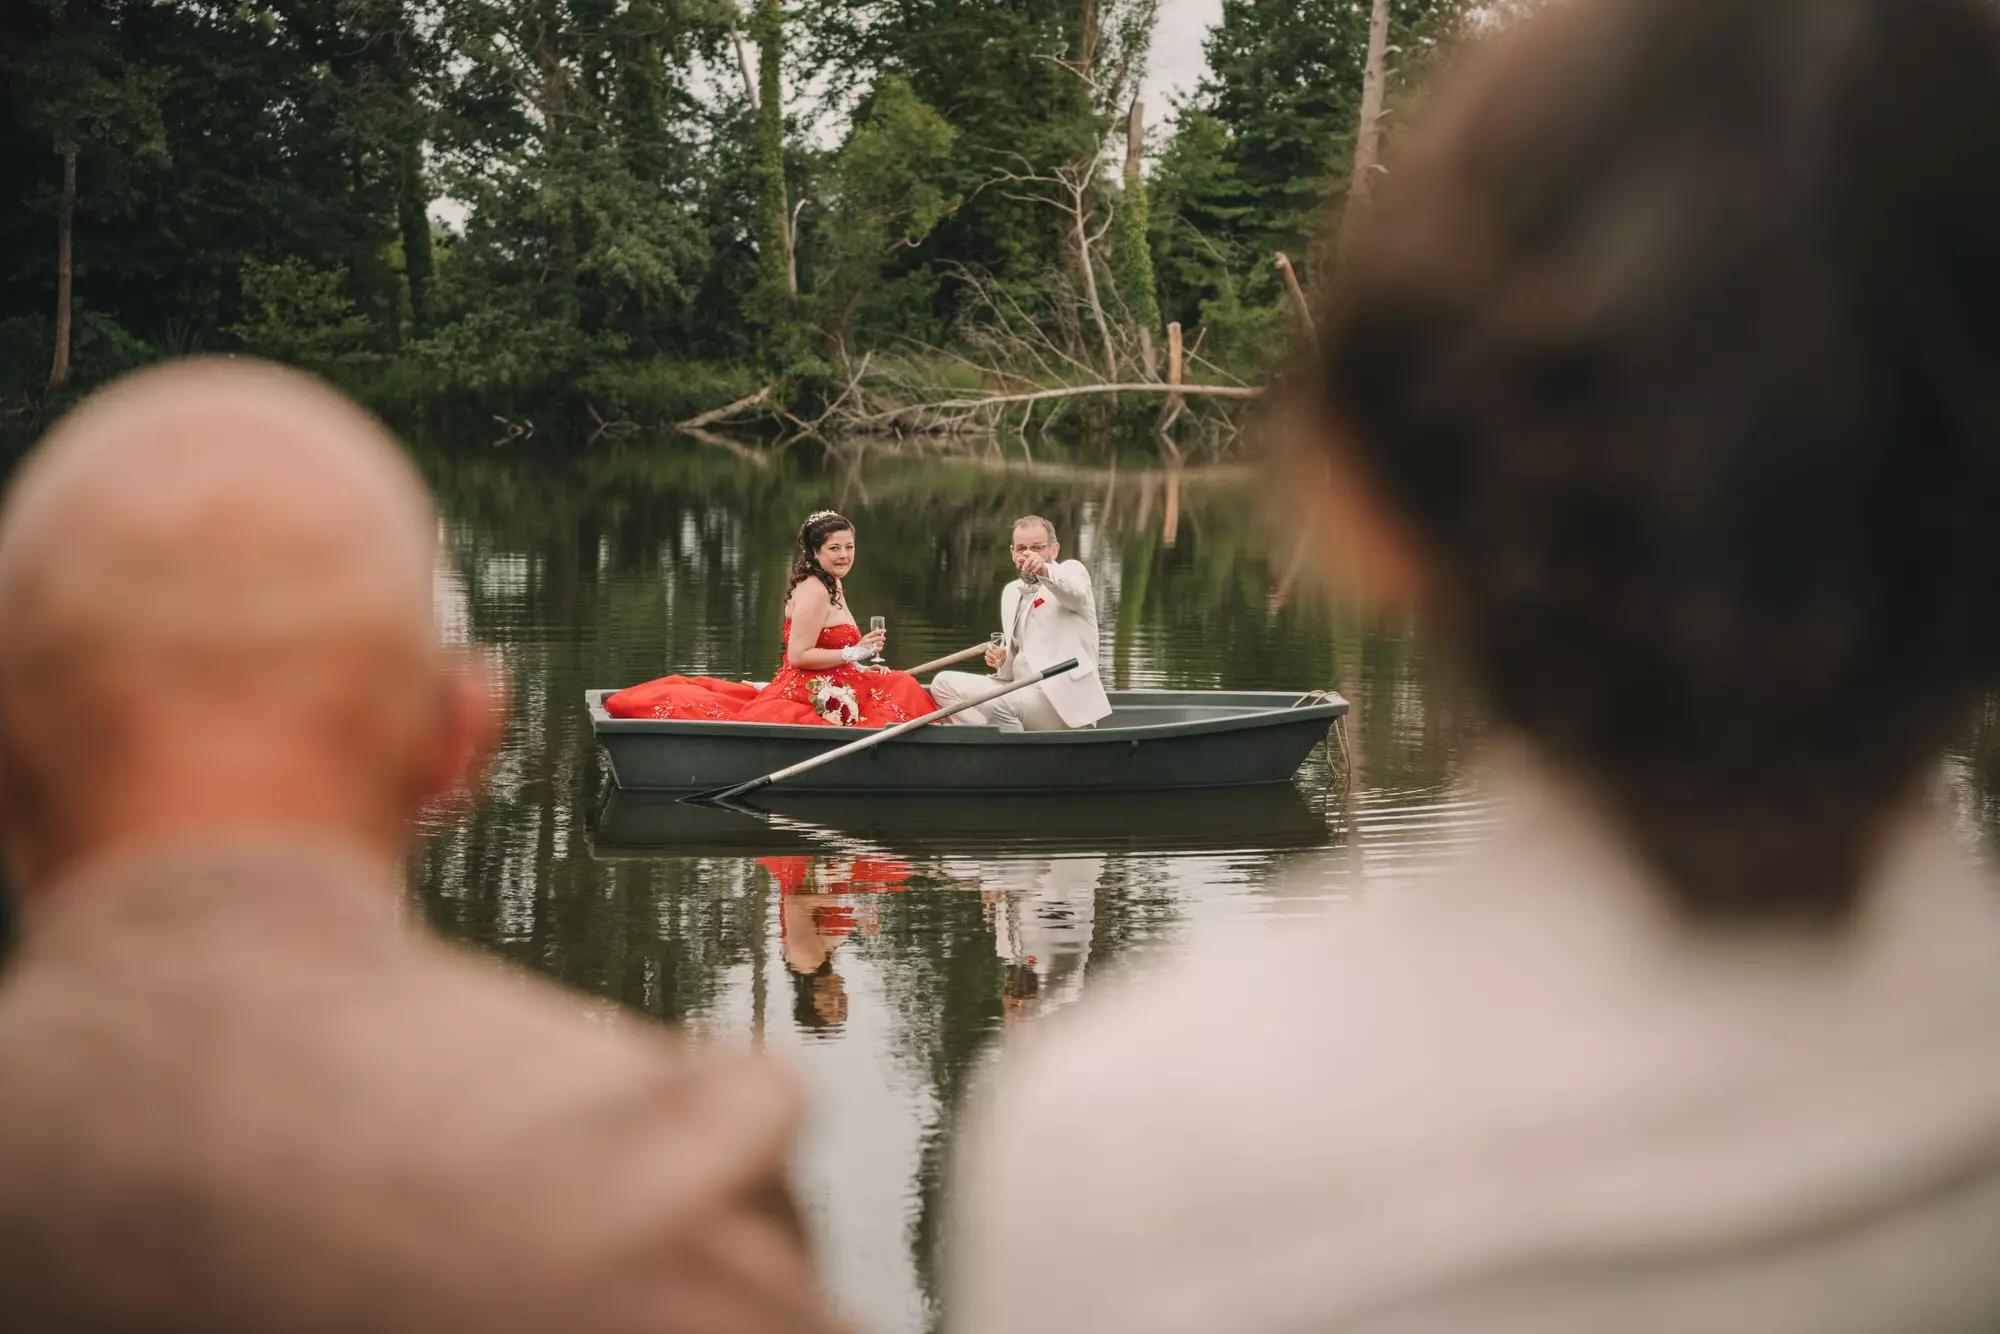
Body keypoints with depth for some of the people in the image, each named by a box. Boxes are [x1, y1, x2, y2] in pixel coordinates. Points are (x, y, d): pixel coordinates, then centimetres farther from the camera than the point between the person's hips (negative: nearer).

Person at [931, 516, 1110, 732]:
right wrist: (1001, 660, 1)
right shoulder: (1011, 592, 19)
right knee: (943, 684, -1)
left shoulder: (1071, 571, -2)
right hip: (1023, 691, 8)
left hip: (1066, 700, -8)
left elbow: (1074, 590, -29)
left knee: (997, 704, -33)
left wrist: (1044, 570, -50)